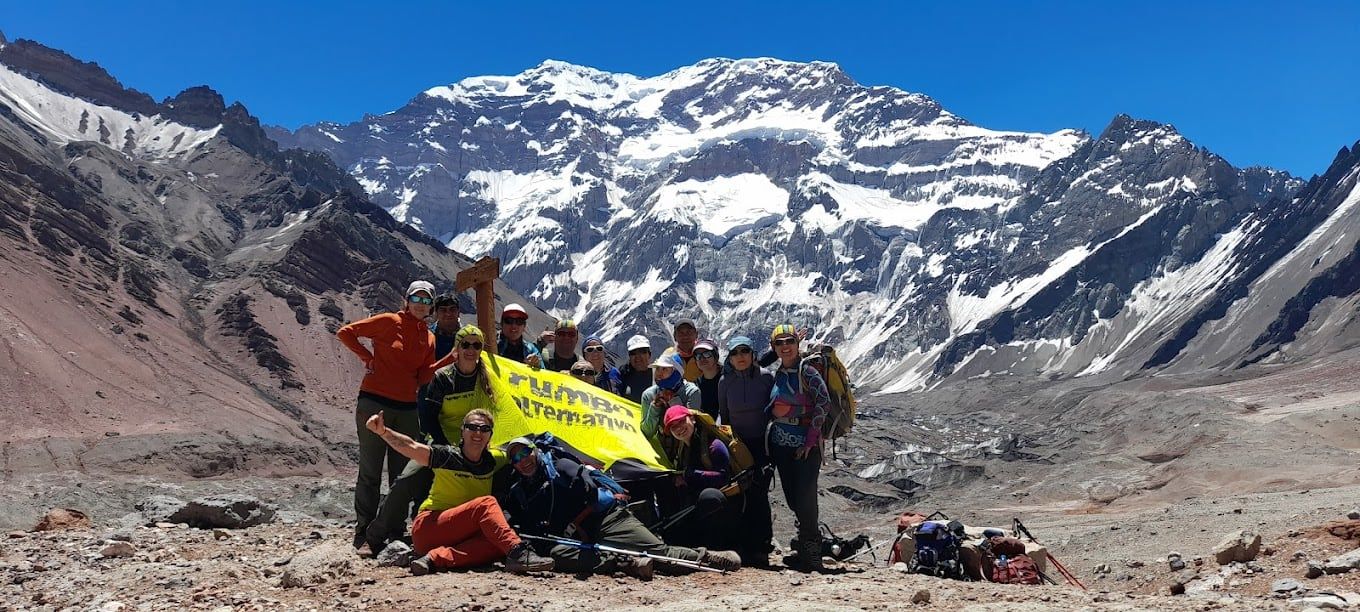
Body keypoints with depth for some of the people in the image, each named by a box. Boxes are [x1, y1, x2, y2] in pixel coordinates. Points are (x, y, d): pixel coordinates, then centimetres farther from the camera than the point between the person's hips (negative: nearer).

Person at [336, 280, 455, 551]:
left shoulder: (429, 338, 12)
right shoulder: (389, 322, -3)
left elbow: (423, 378, 4)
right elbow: (346, 332, -3)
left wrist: (450, 360, -8)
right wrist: (367, 358, -8)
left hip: (407, 409, 6)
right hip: (374, 404, -5)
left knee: (401, 474, 10)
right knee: (370, 472, 0)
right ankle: (364, 533, 6)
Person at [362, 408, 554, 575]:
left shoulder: (492, 461, 9)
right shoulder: (448, 456, -7)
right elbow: (411, 448, -23)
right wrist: (383, 431, -39)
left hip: (461, 538, 5)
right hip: (426, 530, -5)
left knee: (495, 544, -29)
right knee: (486, 503, -28)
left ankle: (437, 557, -37)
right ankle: (517, 553, -43)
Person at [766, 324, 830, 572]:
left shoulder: (807, 372, -8)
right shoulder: (774, 373, 11)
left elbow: (823, 402, -13)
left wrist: (811, 439, -14)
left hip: (806, 445, -6)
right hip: (781, 444, 6)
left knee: (805, 498, -9)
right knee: (792, 498, 9)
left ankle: (809, 554, 0)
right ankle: (807, 547, 21)